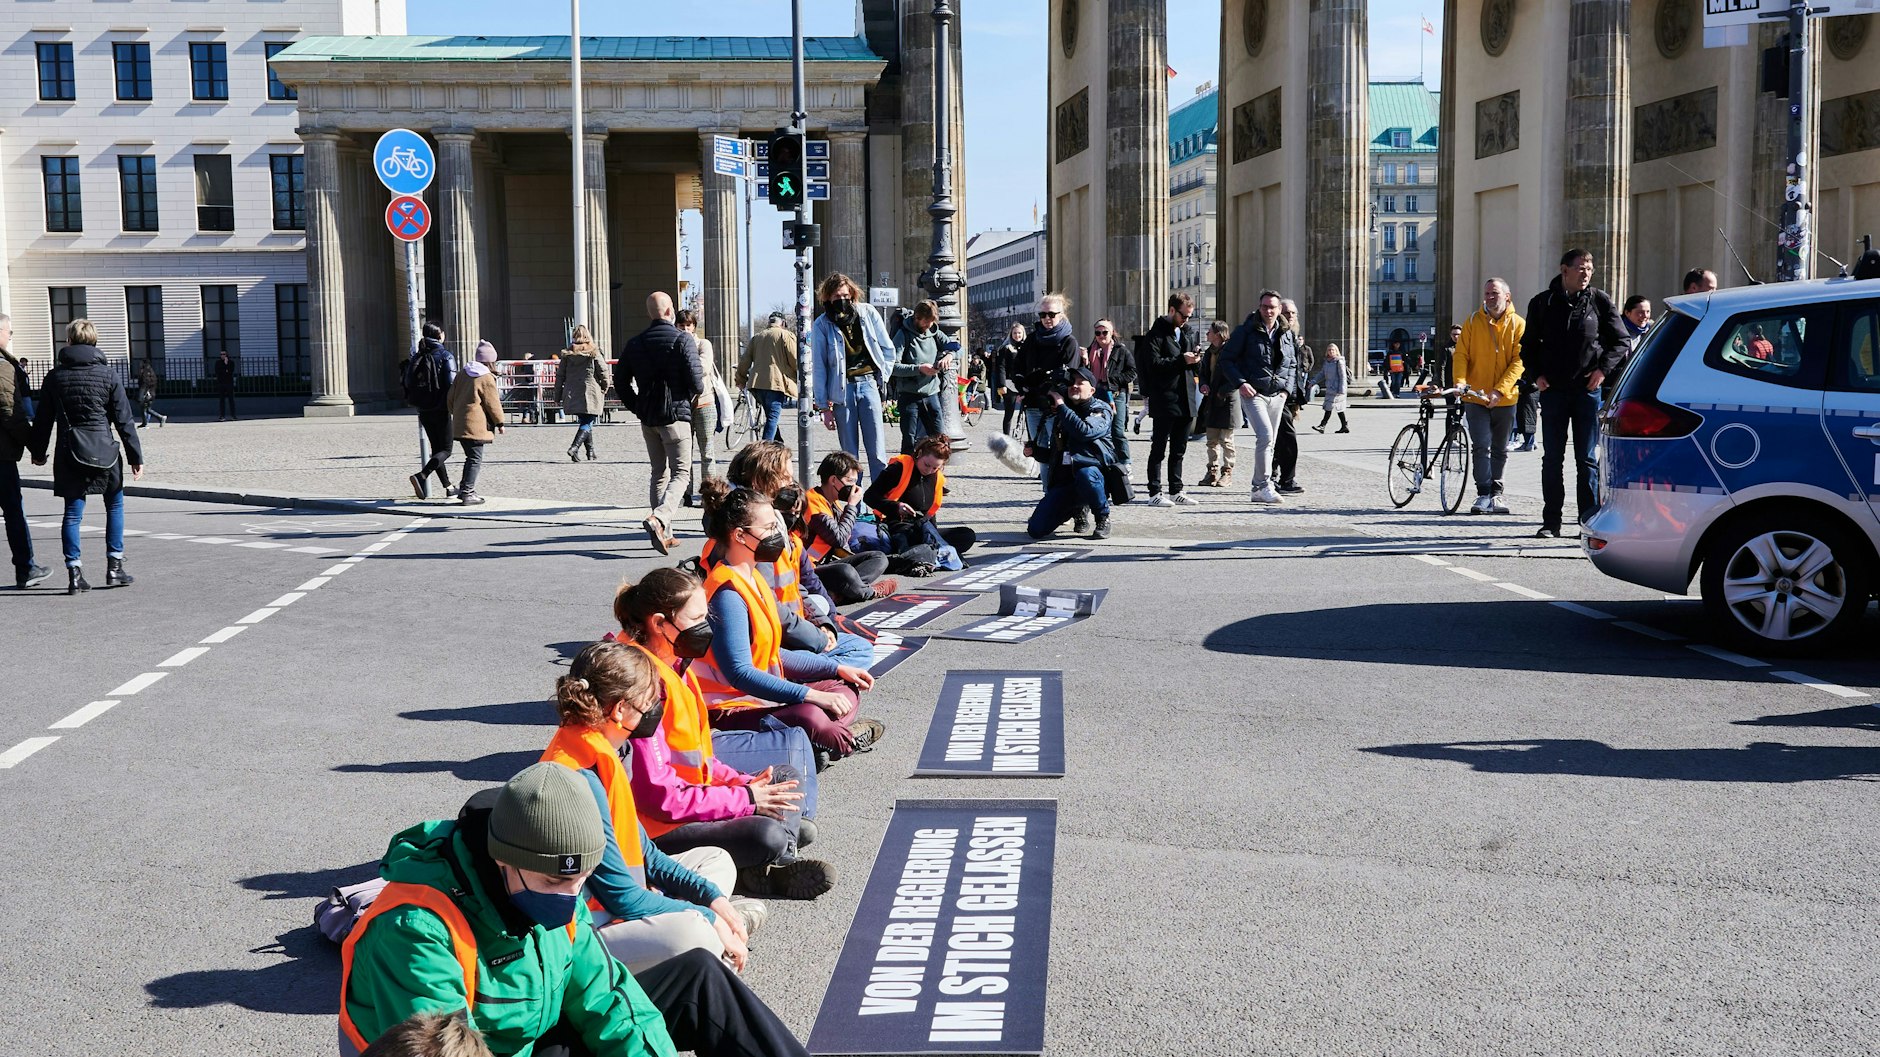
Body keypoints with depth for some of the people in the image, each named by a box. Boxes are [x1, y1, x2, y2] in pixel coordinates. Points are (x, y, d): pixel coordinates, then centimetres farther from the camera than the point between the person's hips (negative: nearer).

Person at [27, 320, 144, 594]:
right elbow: (124, 419, -2)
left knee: (73, 511, 5)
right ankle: (114, 567, 10)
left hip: (69, 455, 1)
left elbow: (43, 419, 9)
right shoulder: (107, 374, -2)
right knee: (115, 505, 13)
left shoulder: (55, 377, 3)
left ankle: (74, 572, 0)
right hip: (103, 451, -1)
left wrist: (37, 451, 22)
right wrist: (136, 456, 2)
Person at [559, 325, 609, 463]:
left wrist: (558, 395, 13)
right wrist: (605, 387, 11)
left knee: (584, 422, 17)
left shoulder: (567, 354, 5)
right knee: (587, 423, -2)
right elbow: (603, 371, -5)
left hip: (572, 394, 4)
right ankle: (574, 448, -22)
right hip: (590, 394, -4)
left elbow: (561, 375, 7)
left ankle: (591, 452, 19)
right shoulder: (594, 352, -5)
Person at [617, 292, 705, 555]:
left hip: (647, 418, 5)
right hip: (675, 416, -5)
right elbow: (696, 381, -14)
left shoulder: (635, 343, 7)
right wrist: (694, 394, 8)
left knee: (659, 473, 15)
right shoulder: (682, 340, -9)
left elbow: (620, 381, 8)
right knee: (681, 473, -2)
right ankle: (659, 518, -26)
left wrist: (638, 407, 16)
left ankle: (664, 534, 13)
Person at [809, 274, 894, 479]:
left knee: (876, 448, -5)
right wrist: (825, 405, -2)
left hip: (868, 383, 1)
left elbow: (888, 349, 13)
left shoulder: (868, 312, 4)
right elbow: (819, 367, 1)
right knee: (849, 450, 2)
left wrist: (882, 376, 5)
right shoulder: (821, 324, 0)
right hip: (842, 389, -1)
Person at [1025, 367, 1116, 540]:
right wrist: (1035, 450, 5)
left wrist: (1061, 406, -12)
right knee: (1036, 530, -13)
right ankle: (1077, 508, 18)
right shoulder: (1060, 414, 19)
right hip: (1063, 482, 5)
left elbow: (1084, 432, -22)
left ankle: (1103, 519, -13)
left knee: (1085, 474, -43)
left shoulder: (1101, 411, 1)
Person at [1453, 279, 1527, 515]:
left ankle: (1496, 492, 25)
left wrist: (1500, 390, -19)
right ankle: (1484, 495, -6)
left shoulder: (1518, 324, -3)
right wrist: (1460, 380, -19)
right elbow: (1461, 354, -1)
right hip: (1476, 396, 0)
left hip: (1505, 398, 1)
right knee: (1481, 446, -8)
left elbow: (1518, 360, -9)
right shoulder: (1473, 322, 1)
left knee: (1500, 449, 12)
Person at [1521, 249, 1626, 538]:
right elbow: (1528, 344, 14)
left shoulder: (1599, 301, 3)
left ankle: (1591, 520, 6)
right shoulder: (1542, 303, 6)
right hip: (1553, 389, 1)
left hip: (1589, 388, -1)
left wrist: (1603, 369, -7)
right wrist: (1535, 375, -1)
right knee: (1552, 459, 4)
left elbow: (1621, 340, 7)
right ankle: (1551, 522, 10)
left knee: (1588, 459, 1)